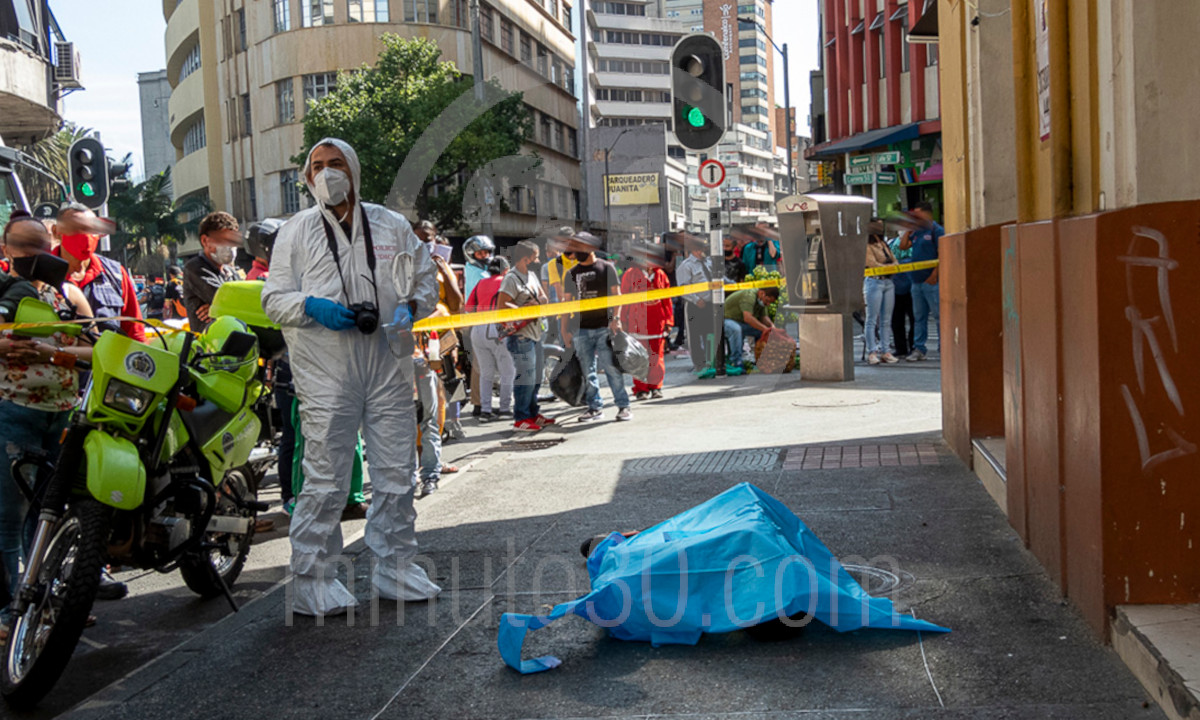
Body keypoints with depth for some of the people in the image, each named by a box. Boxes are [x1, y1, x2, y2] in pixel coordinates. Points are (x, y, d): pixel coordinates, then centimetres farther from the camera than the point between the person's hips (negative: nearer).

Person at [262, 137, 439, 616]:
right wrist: (310, 306, -14)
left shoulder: (392, 226, 13)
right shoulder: (296, 231, 8)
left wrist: (411, 305, -5)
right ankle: (311, 579, 7)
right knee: (325, 479, -4)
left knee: (396, 473, 8)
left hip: (388, 366, 3)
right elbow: (273, 299, 7)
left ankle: (395, 567, 22)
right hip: (325, 374, -3)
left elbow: (426, 281, 17)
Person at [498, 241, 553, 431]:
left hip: (535, 334, 9)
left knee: (536, 378, 14)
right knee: (526, 377, -8)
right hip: (520, 336, -9)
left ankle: (533, 413, 25)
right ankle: (521, 419, 0)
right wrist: (524, 310, -13)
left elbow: (544, 298, 22)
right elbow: (501, 307, -20)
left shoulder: (532, 275, 15)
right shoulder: (511, 279, -13)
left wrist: (539, 301, -1)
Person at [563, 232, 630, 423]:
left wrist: (616, 318, -10)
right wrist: (565, 329, 8)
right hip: (581, 329, 3)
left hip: (604, 327, -3)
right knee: (588, 371, 5)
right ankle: (595, 407, 13)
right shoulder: (572, 273, 11)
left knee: (612, 367, -6)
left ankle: (623, 405, 2)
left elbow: (616, 294, 2)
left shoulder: (606, 267, 2)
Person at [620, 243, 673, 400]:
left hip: (657, 321, 3)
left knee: (657, 355, 2)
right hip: (638, 322, -3)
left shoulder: (660, 275, 9)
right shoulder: (631, 274, 0)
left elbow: (667, 299, 13)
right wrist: (624, 322, 3)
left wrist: (668, 321, 10)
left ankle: (656, 387, 12)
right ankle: (641, 388, 5)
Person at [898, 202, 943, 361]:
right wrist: (909, 228, 11)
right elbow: (903, 246, 14)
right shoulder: (917, 232, 18)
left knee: (939, 315, -6)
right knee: (918, 317, 10)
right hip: (916, 281, 8)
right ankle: (919, 349, 14)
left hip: (931, 281, -8)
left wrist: (934, 275, -19)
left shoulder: (936, 230, -7)